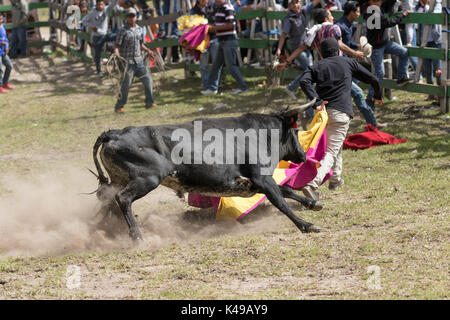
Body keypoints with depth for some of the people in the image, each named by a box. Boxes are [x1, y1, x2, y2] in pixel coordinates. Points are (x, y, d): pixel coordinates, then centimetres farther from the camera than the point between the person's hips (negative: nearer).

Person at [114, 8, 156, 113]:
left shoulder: (139, 29, 10)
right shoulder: (123, 31, -7)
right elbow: (117, 45, -10)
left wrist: (148, 50, 6)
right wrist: (116, 52, -29)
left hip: (139, 60, 6)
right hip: (128, 61, -6)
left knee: (147, 80, 4)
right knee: (126, 85, -6)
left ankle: (149, 103, 16)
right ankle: (119, 106, 4)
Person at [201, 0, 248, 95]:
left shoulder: (227, 8, -13)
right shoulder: (217, 9, 16)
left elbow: (230, 25, -20)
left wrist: (214, 28, -17)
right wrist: (209, 27, 3)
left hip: (229, 40, -9)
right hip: (222, 41, 9)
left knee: (231, 66, -8)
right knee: (216, 65, 9)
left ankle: (243, 86, 0)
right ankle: (212, 88, 14)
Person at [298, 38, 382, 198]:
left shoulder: (317, 67, 13)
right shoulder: (348, 62, 12)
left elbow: (304, 81, -8)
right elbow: (372, 79, 14)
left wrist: (317, 101, -15)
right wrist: (378, 96, 33)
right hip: (341, 112, -4)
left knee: (336, 145, 30)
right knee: (331, 152, -10)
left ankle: (335, 179, 39)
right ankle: (312, 184, -29)